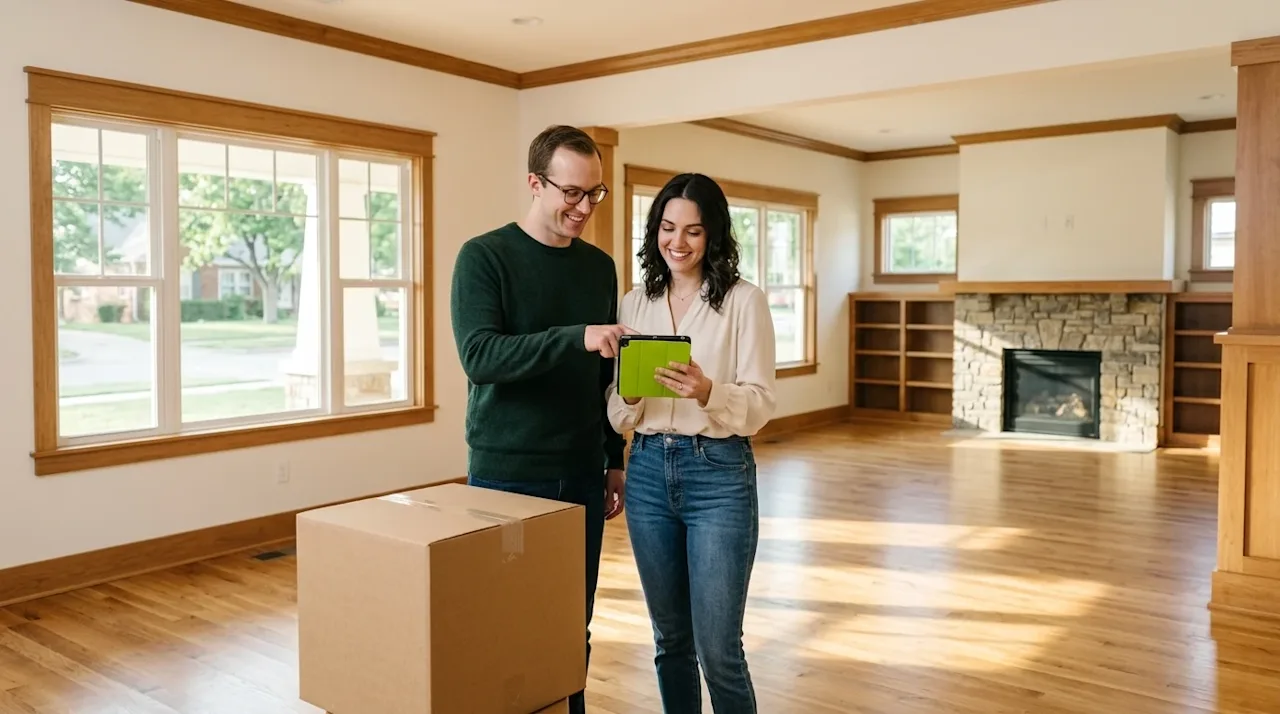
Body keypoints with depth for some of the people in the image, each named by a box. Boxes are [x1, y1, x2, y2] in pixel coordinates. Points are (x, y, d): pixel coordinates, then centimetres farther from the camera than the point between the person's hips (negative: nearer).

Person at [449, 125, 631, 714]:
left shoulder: (599, 266, 9)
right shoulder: (484, 257, -7)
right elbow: (479, 357, -21)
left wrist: (614, 460, 13)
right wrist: (576, 336, -32)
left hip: (581, 473, 5)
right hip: (506, 473, -4)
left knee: (574, 626, 12)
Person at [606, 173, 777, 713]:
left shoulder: (744, 301, -5)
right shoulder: (634, 303, 8)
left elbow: (760, 405, -8)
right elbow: (618, 416, 8)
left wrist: (708, 392, -27)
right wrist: (629, 393, -14)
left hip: (719, 474, -4)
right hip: (649, 472, 4)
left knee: (718, 649, -1)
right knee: (670, 640, 15)